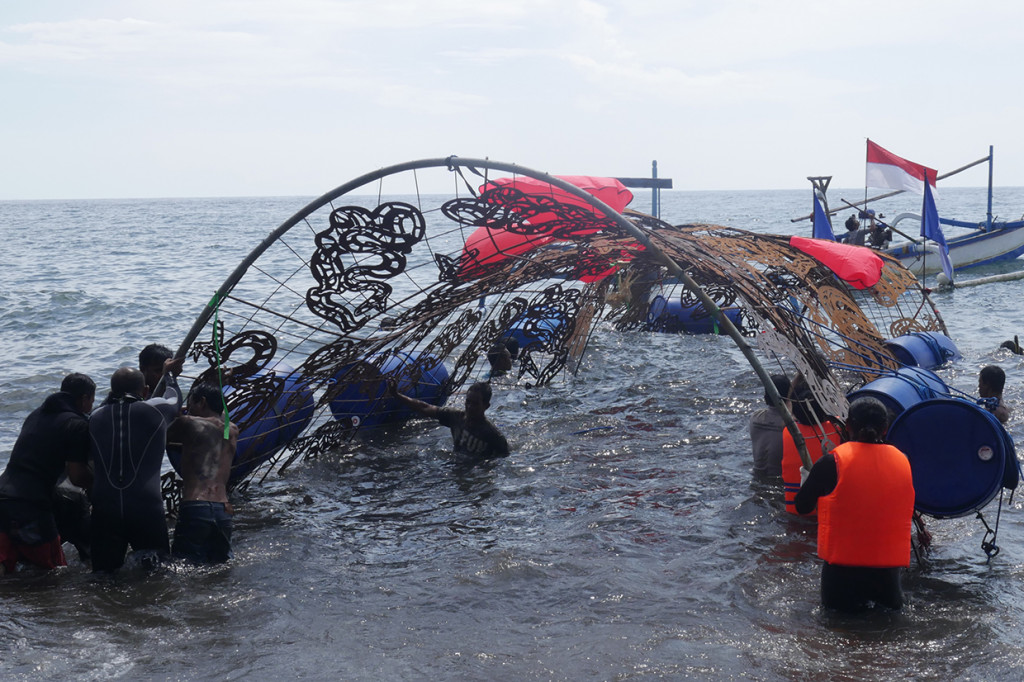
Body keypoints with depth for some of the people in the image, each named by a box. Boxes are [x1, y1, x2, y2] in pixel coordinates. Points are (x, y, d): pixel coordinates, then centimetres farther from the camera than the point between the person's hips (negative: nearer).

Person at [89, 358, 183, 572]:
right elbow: (174, 397, 22)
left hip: (104, 511, 3)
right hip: (147, 510, -2)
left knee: (104, 572, 10)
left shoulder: (96, 417, 8)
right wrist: (169, 375, 43)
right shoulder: (155, 410, 0)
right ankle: (150, 557, -20)